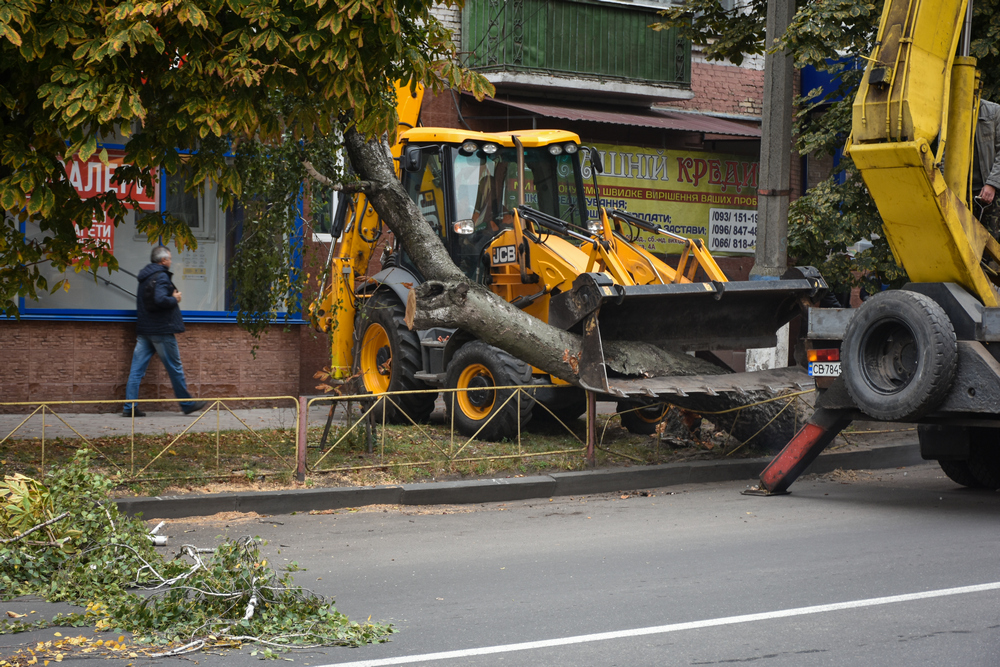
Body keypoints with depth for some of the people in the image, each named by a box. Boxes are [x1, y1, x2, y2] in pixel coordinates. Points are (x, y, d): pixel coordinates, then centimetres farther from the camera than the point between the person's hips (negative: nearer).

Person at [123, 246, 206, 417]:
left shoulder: (144, 277, 15)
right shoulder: (161, 276, -12)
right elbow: (160, 299, -26)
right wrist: (175, 299, -8)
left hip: (143, 330, 8)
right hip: (162, 331, -8)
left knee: (137, 369, 2)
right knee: (175, 368, 5)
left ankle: (130, 407, -2)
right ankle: (187, 404, 15)